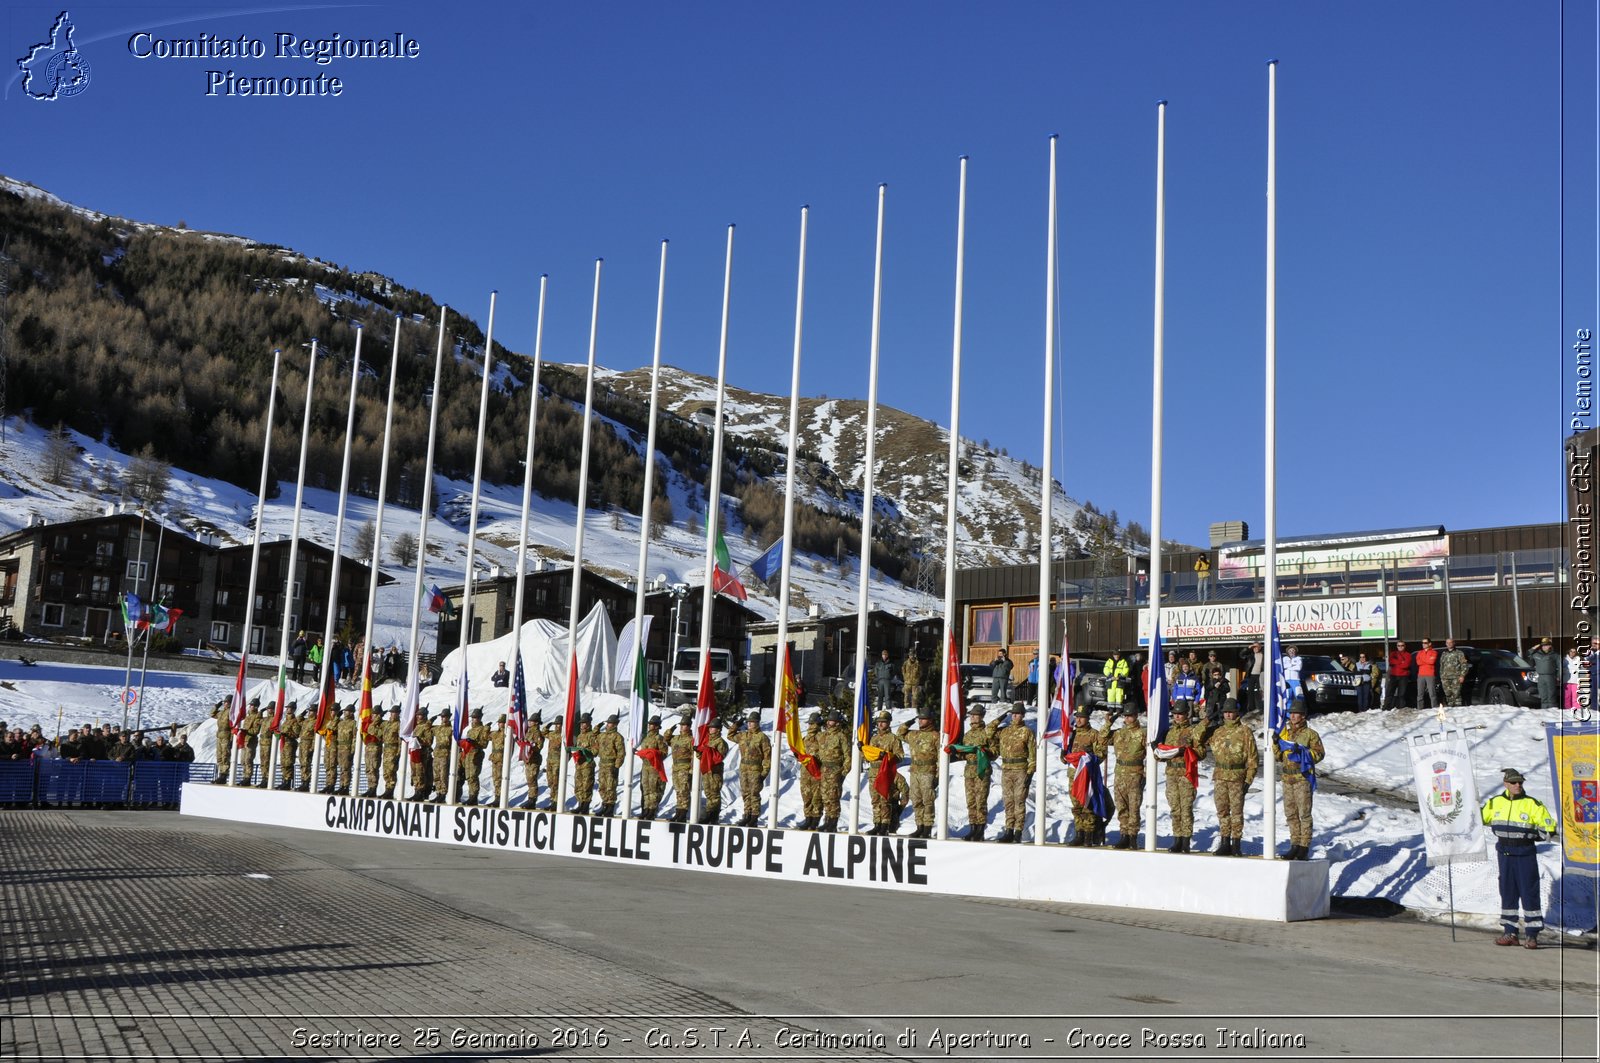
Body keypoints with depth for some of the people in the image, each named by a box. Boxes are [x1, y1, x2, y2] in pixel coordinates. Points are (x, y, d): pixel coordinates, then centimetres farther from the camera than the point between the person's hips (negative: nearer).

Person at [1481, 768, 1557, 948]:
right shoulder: (1495, 803, 4)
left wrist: (1529, 835, -9)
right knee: (1507, 892, 9)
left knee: (1529, 893, -2)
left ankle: (1532, 935, 4)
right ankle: (1510, 932, 17)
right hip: (1505, 854, 4)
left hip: (1525, 854, -4)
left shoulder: (1532, 804, -6)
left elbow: (1548, 829, -4)